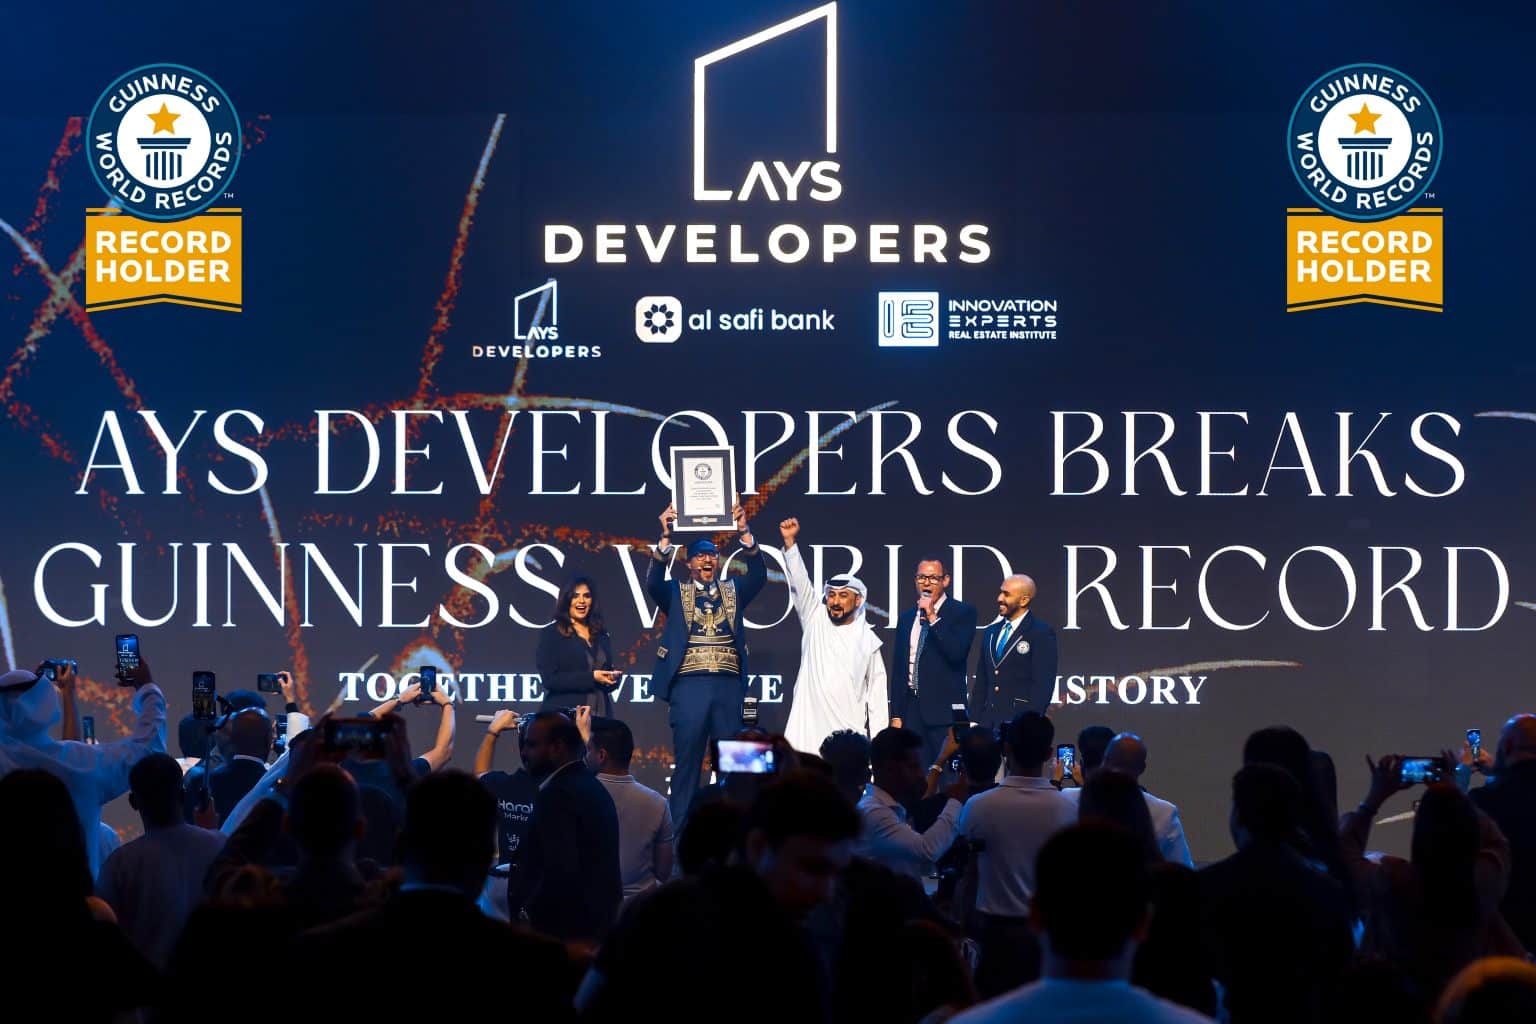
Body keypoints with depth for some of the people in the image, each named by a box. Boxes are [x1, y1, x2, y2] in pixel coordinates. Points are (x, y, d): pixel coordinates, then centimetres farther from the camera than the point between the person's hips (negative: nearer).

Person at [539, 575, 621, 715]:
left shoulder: (601, 635, 15)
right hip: (564, 713, -5)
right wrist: (591, 677, -16)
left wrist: (612, 678, -5)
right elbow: (549, 679, -10)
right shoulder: (551, 634, -1)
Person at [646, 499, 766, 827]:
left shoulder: (733, 591, 13)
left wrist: (744, 533, -16)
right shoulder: (676, 593, 9)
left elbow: (758, 575, -3)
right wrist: (666, 537, -21)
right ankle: (681, 830, 5)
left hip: (728, 685, 2)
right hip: (689, 685, -2)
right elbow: (653, 582, -10)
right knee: (687, 760, 1)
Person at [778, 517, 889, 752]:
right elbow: (799, 584, -1)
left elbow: (877, 690, 10)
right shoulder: (815, 620, 10)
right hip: (808, 731, 0)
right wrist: (789, 541, -13)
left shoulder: (868, 639, 9)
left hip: (849, 731, 0)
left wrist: (879, 739, 3)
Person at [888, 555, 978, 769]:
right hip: (912, 707, 5)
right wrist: (896, 715, 13)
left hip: (945, 709, -5)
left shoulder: (962, 613, 1)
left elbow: (957, 653, -14)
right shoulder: (906, 618, 17)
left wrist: (933, 618, -14)